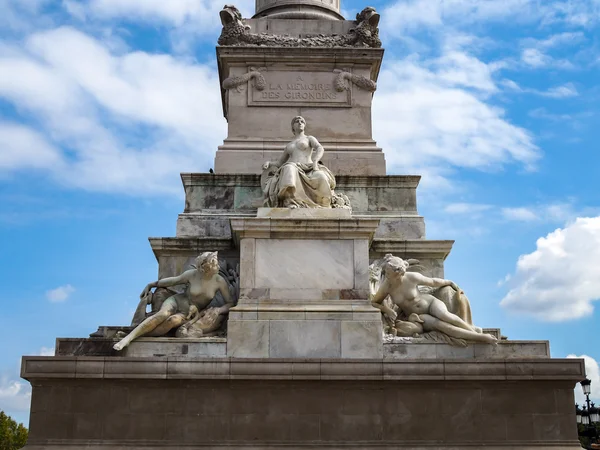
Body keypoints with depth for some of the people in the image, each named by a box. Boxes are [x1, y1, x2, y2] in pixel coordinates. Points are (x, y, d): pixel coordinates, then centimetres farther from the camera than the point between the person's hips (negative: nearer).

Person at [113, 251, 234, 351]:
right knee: (163, 314, -36)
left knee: (173, 320, -35)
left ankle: (137, 336, -33)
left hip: (189, 314, 1)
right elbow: (173, 280, 4)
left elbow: (230, 303, -4)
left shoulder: (219, 281, -12)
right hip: (176, 301, 0)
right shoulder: (192, 274, -12)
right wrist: (150, 285, 15)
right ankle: (128, 337, -36)